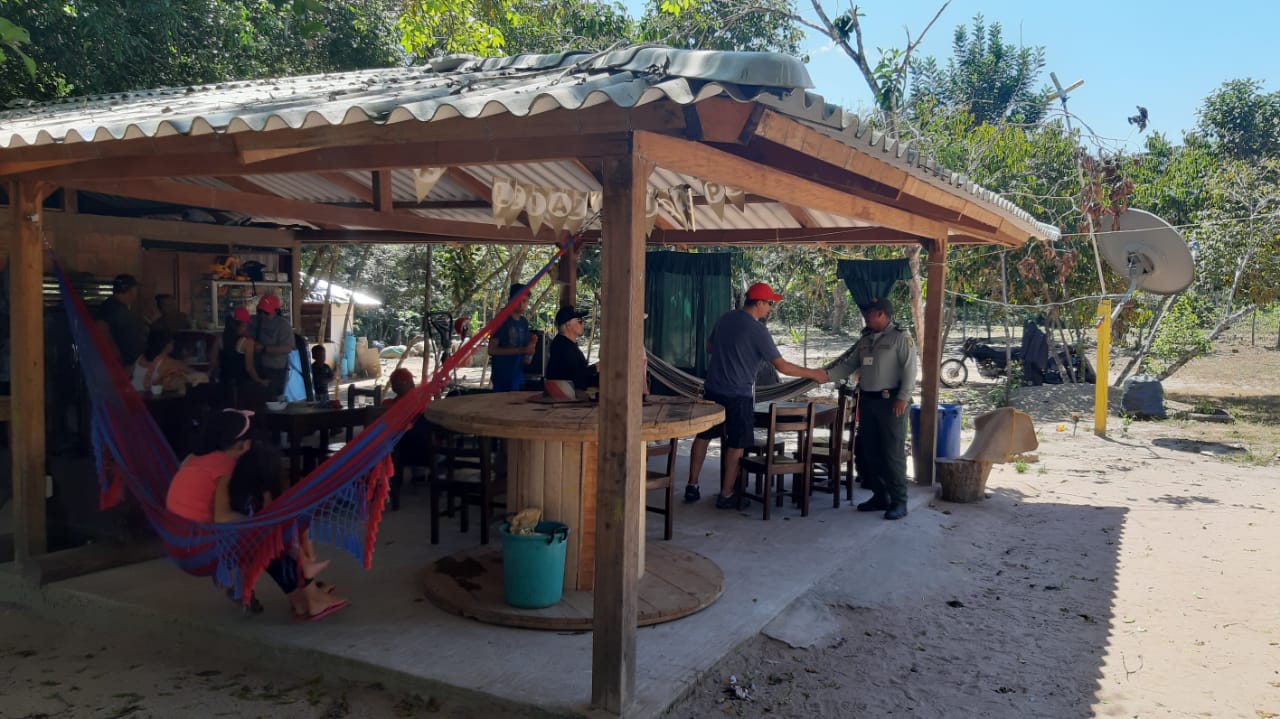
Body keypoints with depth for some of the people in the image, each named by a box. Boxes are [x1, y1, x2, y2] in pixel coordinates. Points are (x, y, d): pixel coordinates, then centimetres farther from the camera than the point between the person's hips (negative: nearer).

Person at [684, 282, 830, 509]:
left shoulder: (725, 318, 5)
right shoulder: (757, 331, -15)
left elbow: (709, 347, 18)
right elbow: (782, 366, -15)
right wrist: (813, 374, -4)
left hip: (713, 389, 7)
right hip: (739, 395, -7)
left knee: (703, 436, 14)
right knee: (736, 445, 4)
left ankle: (692, 486, 19)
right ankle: (726, 495, 10)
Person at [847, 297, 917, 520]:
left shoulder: (900, 337, -7)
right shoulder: (865, 339, 14)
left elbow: (909, 369, -13)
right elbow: (850, 365, 19)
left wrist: (903, 398, -19)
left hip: (890, 401, -8)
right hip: (867, 401, 8)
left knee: (893, 453, -7)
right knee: (870, 452, 10)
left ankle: (899, 502, -2)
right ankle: (880, 497, 19)